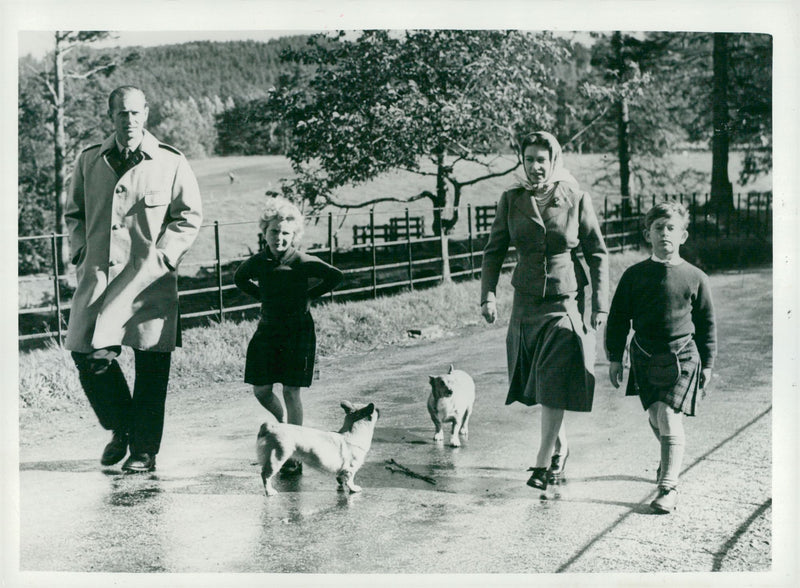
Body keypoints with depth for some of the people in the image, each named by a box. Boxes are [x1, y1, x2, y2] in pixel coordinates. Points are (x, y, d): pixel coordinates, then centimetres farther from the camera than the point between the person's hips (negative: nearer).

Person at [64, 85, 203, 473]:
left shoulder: (171, 164, 0)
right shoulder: (88, 162, 10)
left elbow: (189, 217, 4)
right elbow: (73, 212, 20)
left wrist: (162, 257, -6)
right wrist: (81, 252, 6)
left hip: (150, 279, -3)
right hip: (98, 275, 3)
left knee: (151, 365, 0)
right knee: (87, 353, -3)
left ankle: (145, 451, 12)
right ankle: (120, 428, 22)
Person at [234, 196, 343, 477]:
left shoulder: (303, 262, -13)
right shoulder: (256, 262, -2)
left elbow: (335, 277, -3)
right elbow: (239, 279, 20)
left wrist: (310, 294, -2)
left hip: (297, 331, -4)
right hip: (267, 330, 4)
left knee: (290, 391, -3)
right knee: (260, 390, 5)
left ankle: (293, 456, 4)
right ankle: (284, 423, 33)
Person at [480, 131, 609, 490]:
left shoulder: (577, 200, -5)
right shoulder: (511, 201, 1)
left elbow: (597, 254, 1)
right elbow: (494, 251, 6)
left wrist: (600, 303, -3)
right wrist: (488, 294, -6)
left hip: (566, 301, -3)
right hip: (526, 302, 3)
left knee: (555, 383, -9)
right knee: (537, 382, 10)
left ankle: (543, 461, -3)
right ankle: (560, 448, 30)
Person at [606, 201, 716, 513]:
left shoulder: (694, 278, -1)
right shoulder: (634, 275, 2)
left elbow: (707, 323, 6)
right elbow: (618, 318, 8)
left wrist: (707, 365, 6)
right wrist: (615, 358, 6)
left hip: (682, 357, -3)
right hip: (645, 357, 3)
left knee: (668, 416, -14)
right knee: (655, 417, 11)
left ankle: (668, 487, -7)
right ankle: (670, 460, 43)